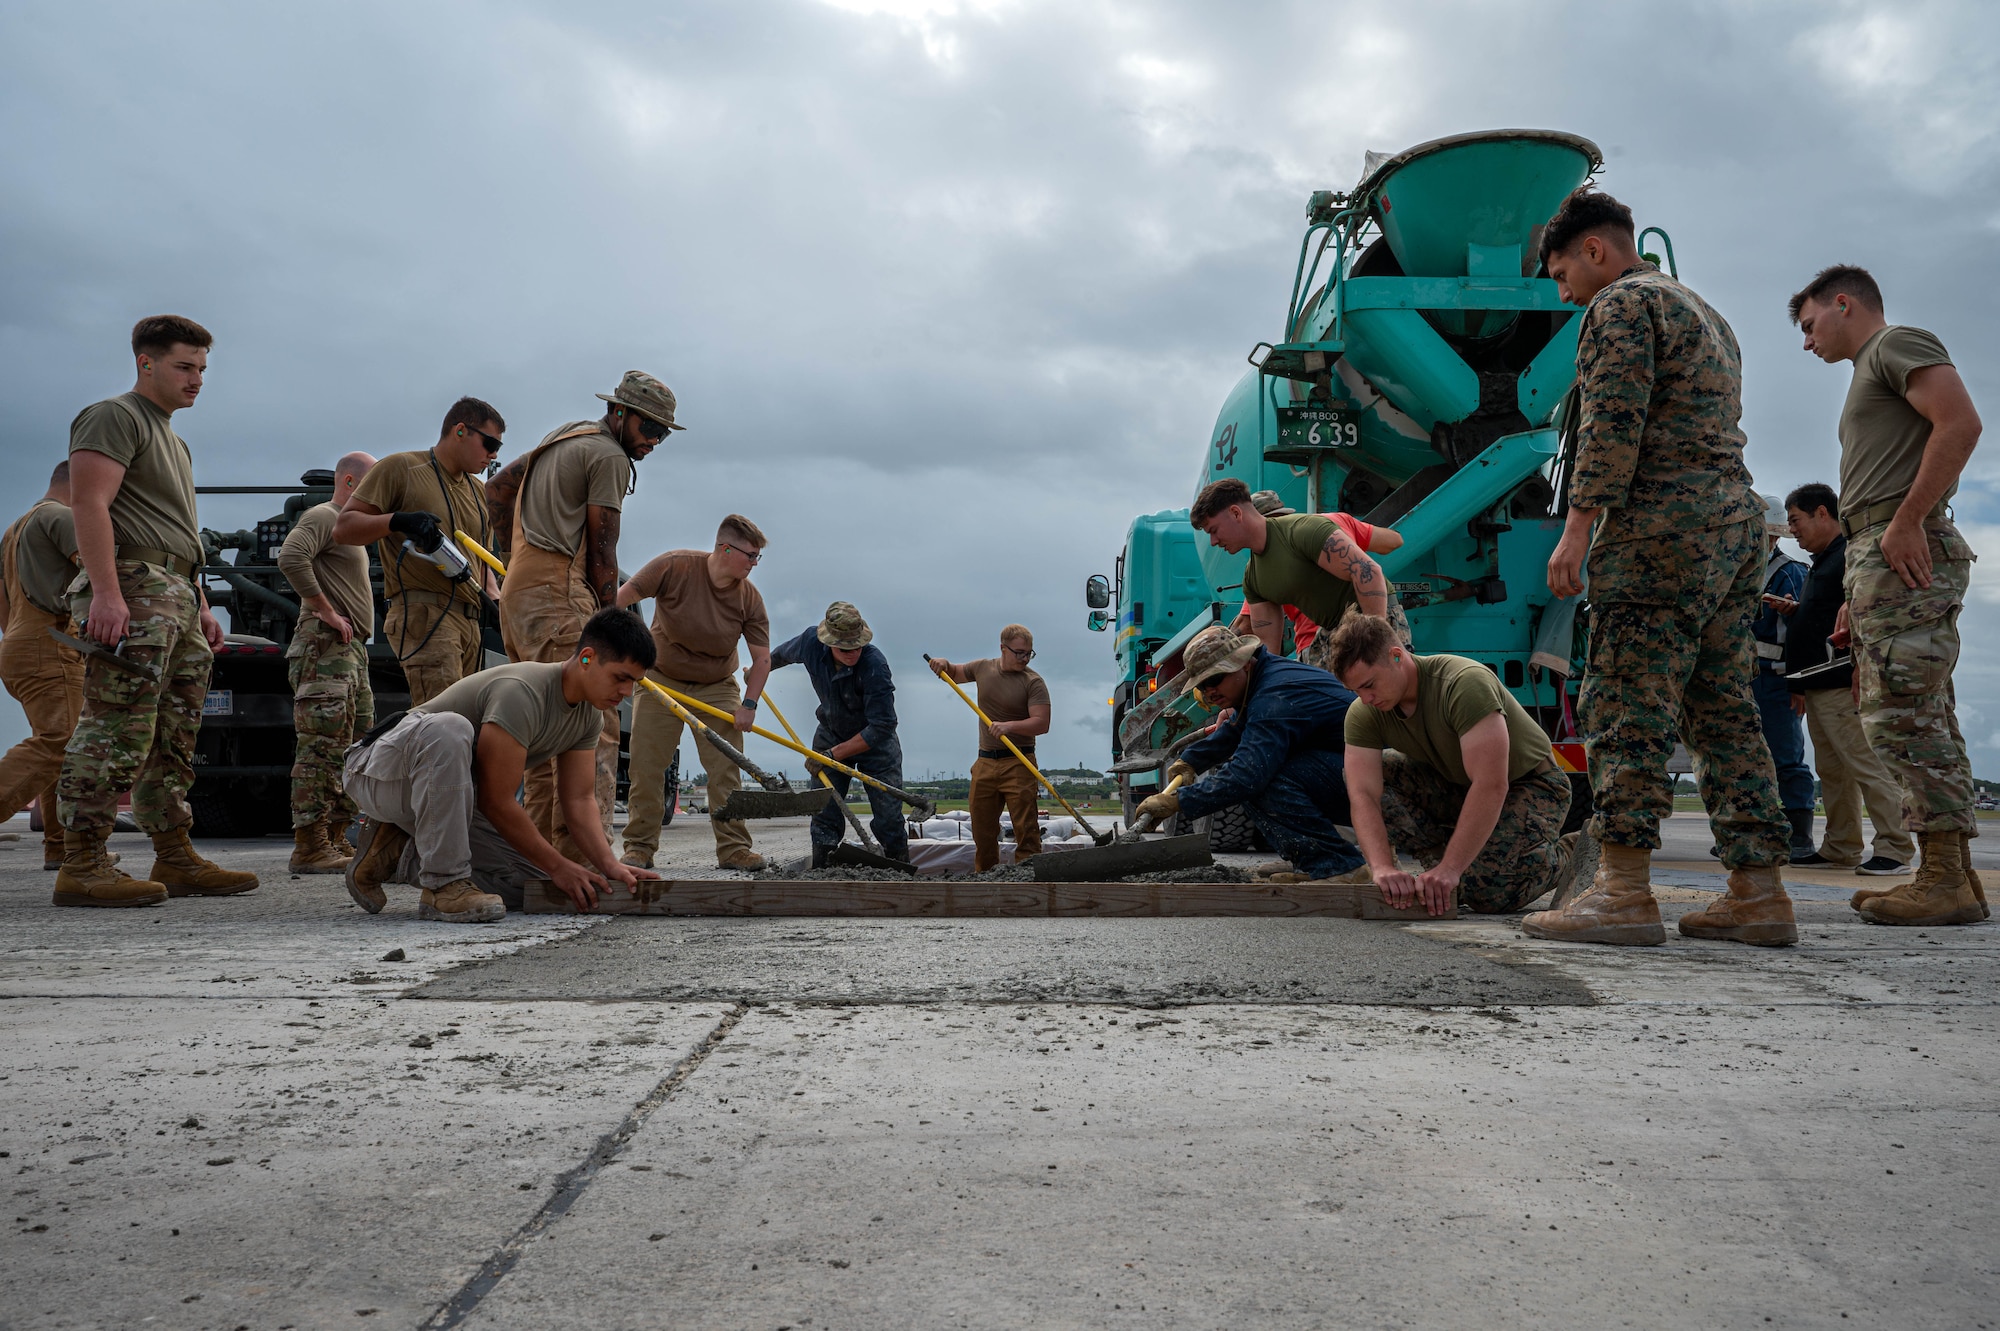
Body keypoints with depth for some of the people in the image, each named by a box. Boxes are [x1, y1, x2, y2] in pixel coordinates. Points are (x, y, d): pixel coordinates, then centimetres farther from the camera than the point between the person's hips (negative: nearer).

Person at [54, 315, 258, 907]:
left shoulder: (173, 441, 28)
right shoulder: (114, 417, -1)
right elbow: (89, 504, -14)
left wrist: (201, 609, 23)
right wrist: (106, 592, -24)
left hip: (176, 600, 10)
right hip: (132, 591, -10)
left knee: (174, 740, 8)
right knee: (117, 731, -14)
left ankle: (175, 859, 11)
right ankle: (82, 865, -14)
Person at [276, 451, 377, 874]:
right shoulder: (322, 517, -5)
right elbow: (291, 557, -23)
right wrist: (327, 612, -20)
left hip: (352, 650, 10)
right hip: (325, 648, -10)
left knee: (352, 750, 11)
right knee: (322, 748, -13)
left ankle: (335, 840, 15)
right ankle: (310, 846, -14)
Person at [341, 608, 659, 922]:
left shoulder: (588, 713, -2)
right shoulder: (522, 692, -30)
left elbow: (580, 799, -1)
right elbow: (496, 801, -28)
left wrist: (610, 865, -16)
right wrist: (559, 866, -23)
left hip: (452, 797, 8)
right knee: (449, 728, -40)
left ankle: (395, 852, 6)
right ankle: (443, 883, -30)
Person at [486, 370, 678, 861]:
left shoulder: (563, 436, 24)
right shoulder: (609, 455, -5)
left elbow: (499, 487, 31)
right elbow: (601, 550, -8)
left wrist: (514, 559, 27)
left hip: (517, 589, 10)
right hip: (558, 594, -10)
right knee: (592, 728, -15)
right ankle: (583, 855, -23)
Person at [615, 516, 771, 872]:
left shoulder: (749, 598, -12)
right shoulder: (674, 566, -19)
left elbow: (762, 658, -7)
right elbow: (622, 598, -15)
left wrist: (749, 704, -16)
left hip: (717, 688, 2)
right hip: (660, 681, -1)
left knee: (726, 769, -5)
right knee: (645, 765, -2)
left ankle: (733, 848, 0)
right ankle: (639, 846, 7)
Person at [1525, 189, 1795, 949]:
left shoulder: (1622, 304, -1)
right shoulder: (1703, 313, 29)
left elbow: (1614, 424, -14)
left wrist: (1578, 527, -17)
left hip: (1664, 523, -9)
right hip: (1736, 517, 10)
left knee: (1627, 701, -12)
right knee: (1722, 708, 7)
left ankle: (1623, 890, -17)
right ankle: (1758, 893, 6)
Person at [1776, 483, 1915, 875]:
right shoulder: (1822, 562, 23)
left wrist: (1860, 670, -25)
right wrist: (1796, 610, 14)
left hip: (1841, 684, -10)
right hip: (1818, 687, 10)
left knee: (1866, 765, -11)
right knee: (1832, 772, 11)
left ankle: (1895, 849, -9)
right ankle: (1840, 849, 16)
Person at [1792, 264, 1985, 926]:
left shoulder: (1898, 343, 2)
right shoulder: (1871, 373, 30)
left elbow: (1960, 424, -16)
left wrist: (1906, 522, -20)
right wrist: (1861, 594, 21)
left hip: (1906, 551, -10)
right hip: (1883, 556, 10)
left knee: (1901, 717, -14)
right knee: (1924, 720, 6)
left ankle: (1943, 882, -14)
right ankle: (1953, 878, 7)